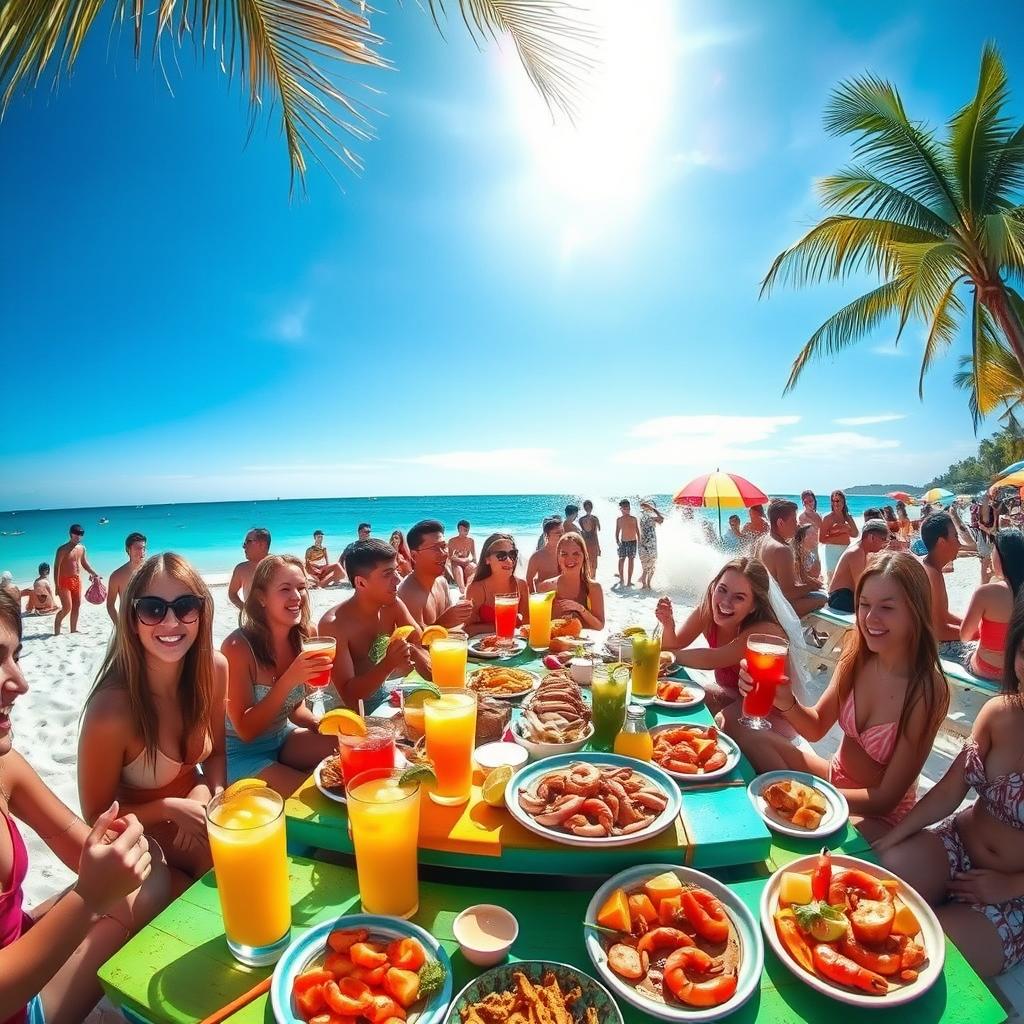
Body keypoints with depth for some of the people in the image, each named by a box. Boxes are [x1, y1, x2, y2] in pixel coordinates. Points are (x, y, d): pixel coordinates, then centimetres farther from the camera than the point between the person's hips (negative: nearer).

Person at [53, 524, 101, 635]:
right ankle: (56, 631, 4)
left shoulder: (82, 548, 8)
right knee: (67, 608, -11)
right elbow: (56, 567, -14)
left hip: (77, 580, 6)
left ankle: (73, 630, 17)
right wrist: (57, 586, -19)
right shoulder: (63, 549, -12)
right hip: (65, 581, -6)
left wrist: (95, 574, 13)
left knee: (77, 606, 8)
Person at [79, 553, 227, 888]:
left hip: (193, 816, 4)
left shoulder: (214, 669, -15)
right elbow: (96, 818, -13)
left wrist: (209, 793, -17)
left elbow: (215, 754, 1)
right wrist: (169, 809, -24)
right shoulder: (111, 709, -28)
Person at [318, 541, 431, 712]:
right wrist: (389, 664, -38)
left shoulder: (393, 605, -6)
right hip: (349, 710, -6)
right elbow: (350, 697, -24)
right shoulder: (333, 624, -22)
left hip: (385, 694, 6)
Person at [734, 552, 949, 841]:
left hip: (878, 819, -6)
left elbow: (886, 798, -19)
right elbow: (817, 728, -2)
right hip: (836, 778, 6)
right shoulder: (856, 655, -12)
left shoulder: (927, 690, -26)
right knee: (741, 729, -10)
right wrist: (787, 703, -23)